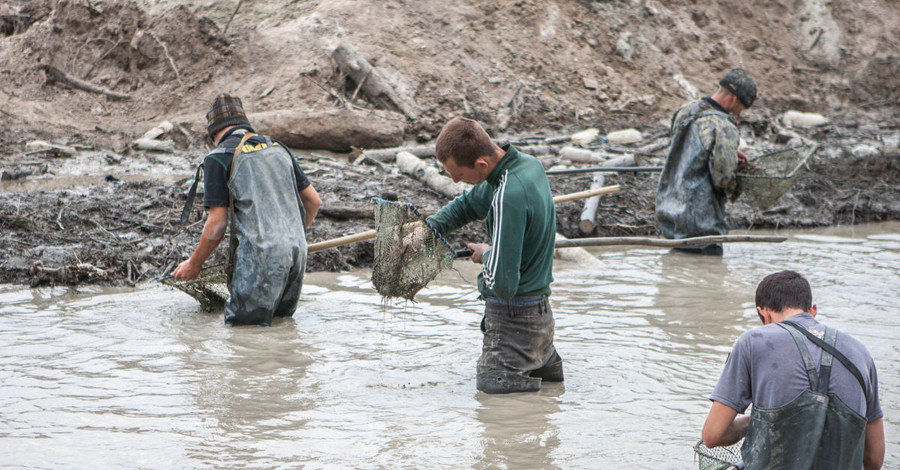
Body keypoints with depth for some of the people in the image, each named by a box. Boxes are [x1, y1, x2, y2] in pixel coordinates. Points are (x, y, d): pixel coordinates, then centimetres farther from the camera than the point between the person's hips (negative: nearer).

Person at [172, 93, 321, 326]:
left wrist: (194, 264, 9)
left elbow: (217, 224, -5)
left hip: (261, 254, -6)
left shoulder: (218, 158, -2)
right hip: (297, 252, 6)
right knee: (283, 314, 19)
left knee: (241, 320, 1)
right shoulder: (278, 147, 16)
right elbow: (313, 201, 20)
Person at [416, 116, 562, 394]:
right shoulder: (527, 164, 0)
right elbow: (472, 203, 18)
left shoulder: (509, 196, -30)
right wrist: (428, 227, 3)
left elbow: (502, 284, -29)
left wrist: (486, 254, -8)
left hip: (514, 314, -9)